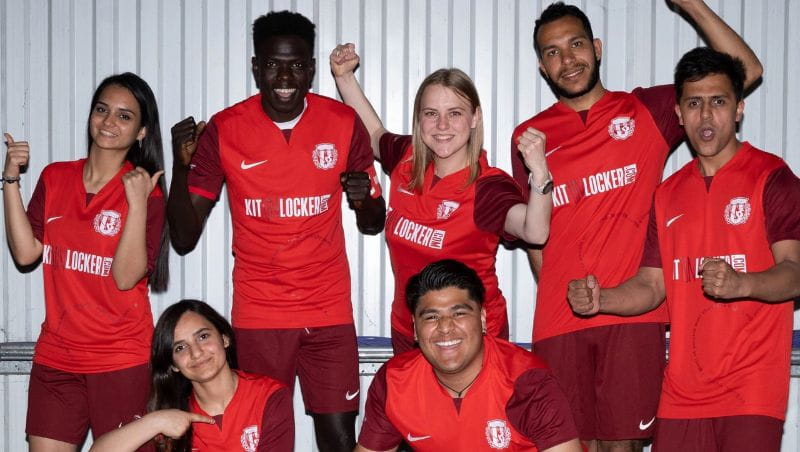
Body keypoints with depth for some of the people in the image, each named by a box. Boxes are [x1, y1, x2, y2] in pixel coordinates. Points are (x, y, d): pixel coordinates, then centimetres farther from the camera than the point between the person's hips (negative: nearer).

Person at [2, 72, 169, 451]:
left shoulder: (146, 192, -5)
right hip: (55, 358, 4)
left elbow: (126, 276, -15)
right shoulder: (55, 178, 7)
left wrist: (137, 204, -22)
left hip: (122, 362, -3)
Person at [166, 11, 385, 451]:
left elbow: (373, 223, 8)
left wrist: (364, 200, -15)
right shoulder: (223, 130, -6)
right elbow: (184, 239, -5)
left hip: (329, 312, 1)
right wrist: (181, 166, -20)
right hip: (257, 315, -1)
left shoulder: (344, 123, -2)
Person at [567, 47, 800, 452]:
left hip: (750, 389, -5)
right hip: (682, 389, 5)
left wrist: (740, 284, -32)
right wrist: (600, 299, -5)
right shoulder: (669, 194, 16)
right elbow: (652, 286, 15)